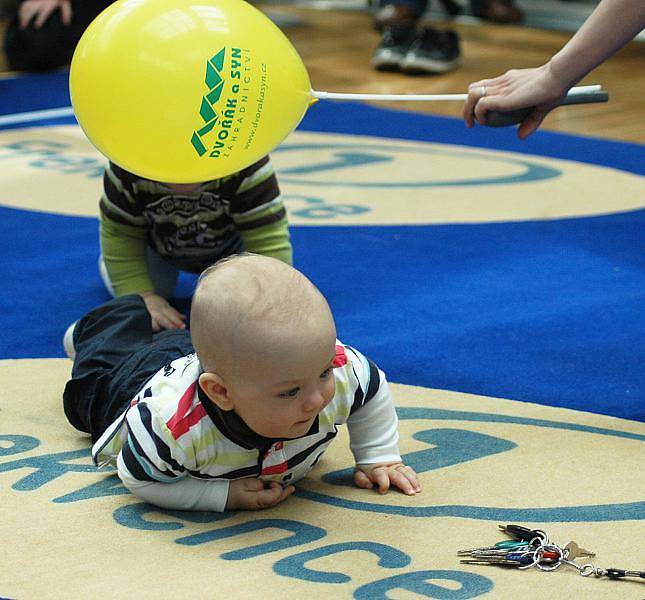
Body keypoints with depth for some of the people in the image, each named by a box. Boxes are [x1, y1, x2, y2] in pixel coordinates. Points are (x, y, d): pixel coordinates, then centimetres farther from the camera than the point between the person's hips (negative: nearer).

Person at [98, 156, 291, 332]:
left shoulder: (248, 168, -42)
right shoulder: (125, 172, -36)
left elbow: (268, 243, -40)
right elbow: (120, 236, -23)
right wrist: (142, 296, -31)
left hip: (229, 241, 0)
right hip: (159, 243, 0)